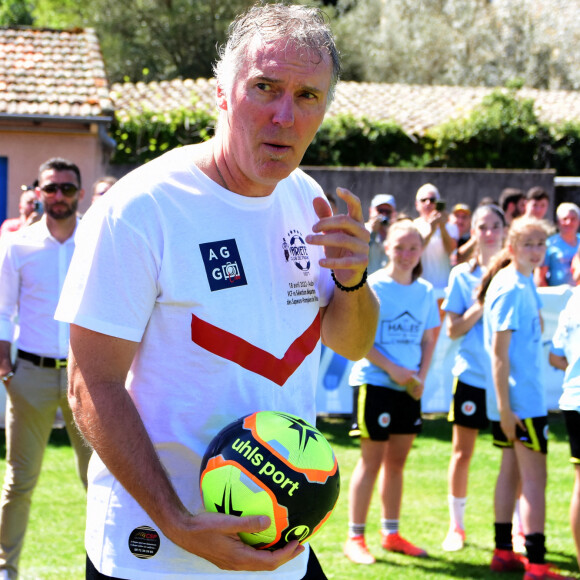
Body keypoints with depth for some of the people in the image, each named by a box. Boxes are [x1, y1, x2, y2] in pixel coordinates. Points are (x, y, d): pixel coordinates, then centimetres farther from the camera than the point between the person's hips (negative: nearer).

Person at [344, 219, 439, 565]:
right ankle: (355, 538, 3)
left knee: (397, 460, 11)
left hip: (409, 387, 5)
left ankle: (391, 533, 22)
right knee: (372, 459, -3)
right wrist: (391, 368, -17)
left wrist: (422, 375, -3)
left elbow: (428, 339, 13)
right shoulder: (372, 287, -8)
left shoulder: (425, 291, 8)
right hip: (374, 382, -5)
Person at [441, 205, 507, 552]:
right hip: (471, 374, 0)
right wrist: (480, 305, -13)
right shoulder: (462, 275, 3)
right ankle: (456, 526, 17)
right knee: (462, 452, 5)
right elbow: (453, 330, 0)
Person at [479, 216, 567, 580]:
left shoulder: (525, 282, 11)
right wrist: (504, 406, -22)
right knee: (535, 477, -8)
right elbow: (499, 351, -20)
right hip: (520, 399, -10)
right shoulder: (511, 288, -17)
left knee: (512, 469, 14)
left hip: (525, 395, 10)